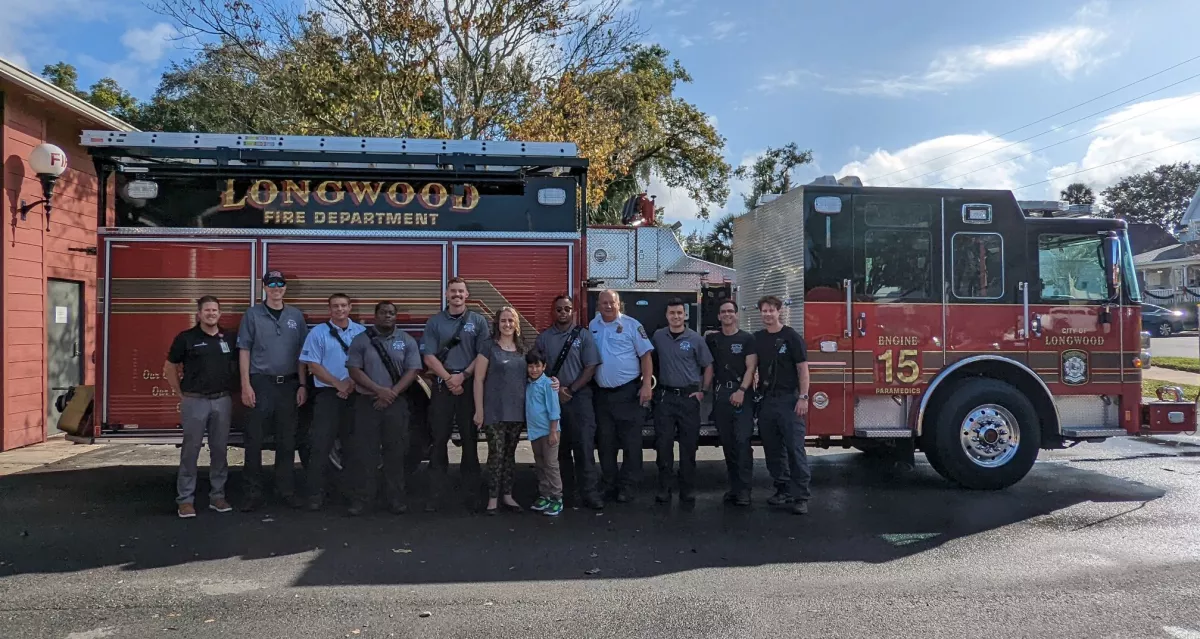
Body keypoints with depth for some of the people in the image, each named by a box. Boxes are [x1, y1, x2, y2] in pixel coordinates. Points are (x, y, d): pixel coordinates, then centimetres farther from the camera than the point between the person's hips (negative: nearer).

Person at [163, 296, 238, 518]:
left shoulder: (229, 338, 7)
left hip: (222, 401, 3)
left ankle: (217, 496, 18)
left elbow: (237, 366, 16)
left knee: (220, 449, 8)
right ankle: (185, 499, 8)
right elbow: (170, 368, 5)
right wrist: (181, 395, 2)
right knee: (191, 450, 1)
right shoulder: (186, 338, -2)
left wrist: (231, 392, 8)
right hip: (195, 401, -3)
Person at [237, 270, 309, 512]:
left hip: (288, 385, 2)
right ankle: (253, 494, 7)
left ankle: (286, 489, 16)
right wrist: (246, 386, -9)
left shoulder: (296, 316, 9)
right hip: (261, 383, -2)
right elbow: (244, 351, -1)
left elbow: (301, 353, 10)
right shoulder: (253, 315, 2)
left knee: (287, 440, 7)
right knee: (254, 440, 0)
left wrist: (302, 385, 3)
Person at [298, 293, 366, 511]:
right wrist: (338, 384, -11)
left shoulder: (362, 332, 7)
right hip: (328, 394, -2)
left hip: (356, 394, 2)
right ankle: (316, 493, -2)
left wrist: (353, 382, -10)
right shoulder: (318, 333, 1)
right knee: (321, 445, -6)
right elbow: (313, 365, -4)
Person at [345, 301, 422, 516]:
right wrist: (379, 390, -13)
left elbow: (412, 371, -1)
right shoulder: (361, 340, 5)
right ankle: (362, 499, 6)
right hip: (367, 402, 0)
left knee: (396, 452, 2)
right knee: (365, 452, 0)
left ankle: (396, 499, 9)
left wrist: (391, 394, -12)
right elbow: (354, 370, -2)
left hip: (397, 403, 0)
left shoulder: (407, 341, 6)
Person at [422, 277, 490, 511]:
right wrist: (449, 379, -11)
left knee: (470, 438, 4)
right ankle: (437, 491, 6)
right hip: (442, 386, 1)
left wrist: (463, 376, -11)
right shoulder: (435, 322, 8)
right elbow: (429, 357, 0)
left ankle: (471, 490, 12)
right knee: (439, 439, 1)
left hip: (470, 385, 0)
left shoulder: (478, 321, 5)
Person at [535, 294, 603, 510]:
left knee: (584, 445, -7)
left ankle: (589, 493, -4)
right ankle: (567, 490, 20)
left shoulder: (583, 335, 2)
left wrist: (570, 390, -8)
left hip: (579, 397, -2)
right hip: (552, 398, 2)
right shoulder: (543, 337, 7)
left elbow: (591, 367, -2)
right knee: (559, 446, 9)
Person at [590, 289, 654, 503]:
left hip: (629, 392, -4)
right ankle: (608, 484, 24)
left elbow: (645, 355, -5)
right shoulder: (593, 326, 7)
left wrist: (646, 385, -13)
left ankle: (627, 486, 10)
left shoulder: (631, 325, -4)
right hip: (602, 394, 4)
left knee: (631, 442, 0)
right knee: (605, 443, 12)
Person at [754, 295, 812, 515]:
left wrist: (803, 397, -14)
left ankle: (801, 496, -5)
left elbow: (803, 369, -7)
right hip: (766, 400, 5)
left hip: (789, 400, -5)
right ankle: (783, 490, 20)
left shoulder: (791, 336, -4)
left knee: (795, 448, -7)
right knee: (773, 449, 9)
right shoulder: (757, 339, 10)